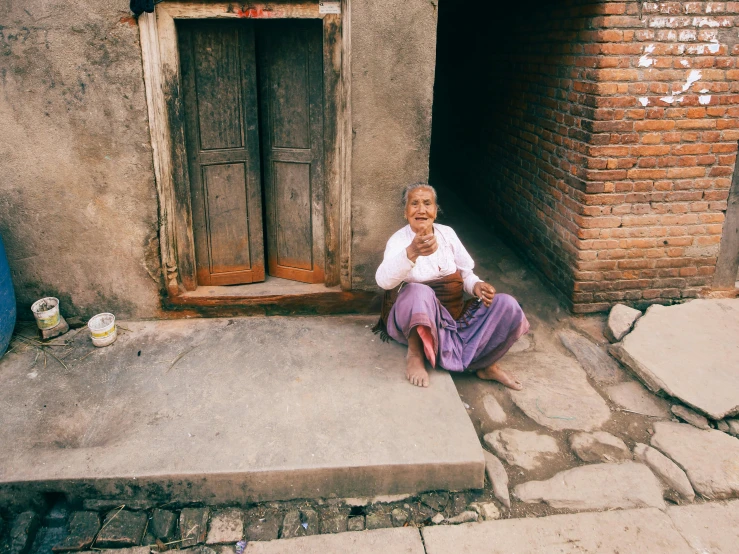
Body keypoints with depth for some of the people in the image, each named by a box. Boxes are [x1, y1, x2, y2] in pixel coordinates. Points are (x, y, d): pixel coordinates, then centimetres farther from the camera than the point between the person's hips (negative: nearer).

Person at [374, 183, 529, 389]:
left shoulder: (447, 233, 3)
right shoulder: (399, 240, -12)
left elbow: (465, 273, 12)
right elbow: (384, 280, -32)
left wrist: (476, 285, -13)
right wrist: (411, 253, -52)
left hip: (456, 315, 5)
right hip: (417, 320, -4)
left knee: (507, 306, -15)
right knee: (420, 292, -39)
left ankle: (486, 364, 1)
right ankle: (415, 353, -16)